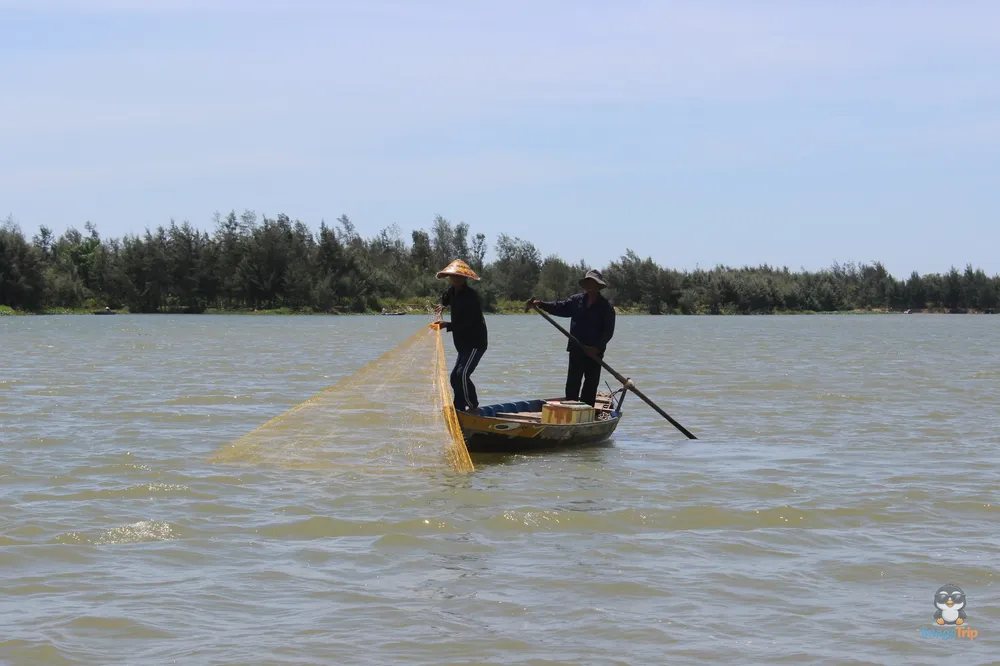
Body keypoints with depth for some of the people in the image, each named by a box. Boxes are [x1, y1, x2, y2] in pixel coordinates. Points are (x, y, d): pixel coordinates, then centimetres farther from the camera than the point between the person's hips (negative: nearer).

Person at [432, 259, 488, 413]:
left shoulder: (471, 296, -20)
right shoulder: (453, 291, 8)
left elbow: (467, 323, -26)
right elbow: (446, 297, 33)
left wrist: (447, 325, -31)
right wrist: (442, 305, 10)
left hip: (476, 342, -10)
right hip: (464, 343, 10)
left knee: (462, 374, -22)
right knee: (455, 376, 13)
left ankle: (473, 407, -16)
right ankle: (459, 407, 21)